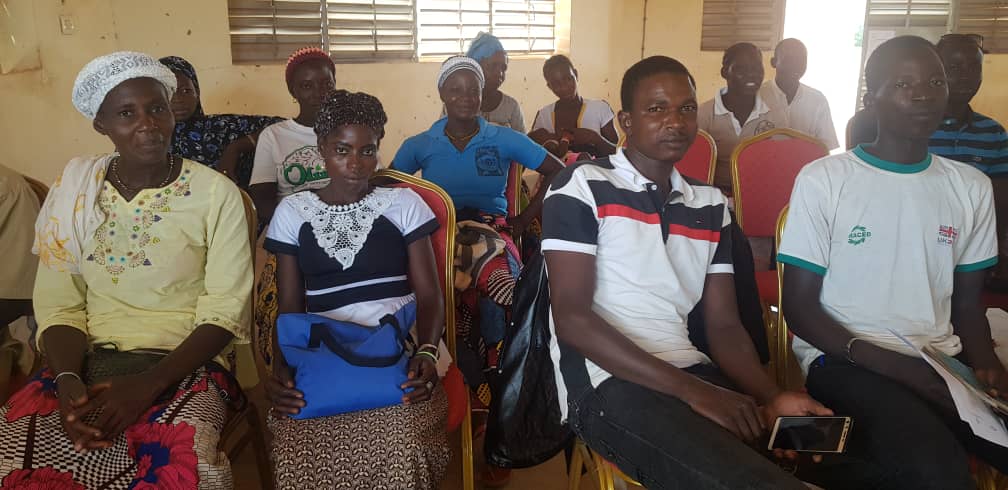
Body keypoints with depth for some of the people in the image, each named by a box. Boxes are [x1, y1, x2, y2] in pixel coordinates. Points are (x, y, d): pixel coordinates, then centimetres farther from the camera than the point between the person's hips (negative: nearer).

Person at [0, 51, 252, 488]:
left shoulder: (216, 193, -5)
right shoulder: (73, 190, 5)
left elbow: (224, 313, -7)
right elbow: (58, 306, 5)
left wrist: (147, 386, -18)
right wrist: (68, 381, -14)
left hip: (182, 366, -3)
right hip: (87, 363, 3)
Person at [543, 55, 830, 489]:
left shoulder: (711, 206, 15)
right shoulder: (582, 187, -3)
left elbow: (723, 325, 12)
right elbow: (571, 318, -11)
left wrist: (771, 398, -9)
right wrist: (692, 390, -17)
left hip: (690, 370, 6)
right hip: (607, 381, -6)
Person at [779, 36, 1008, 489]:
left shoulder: (971, 186, 11)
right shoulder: (823, 179, -5)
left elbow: (967, 305, 15)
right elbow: (800, 307, -5)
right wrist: (893, 365, -16)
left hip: (943, 362, 6)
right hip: (845, 360, -6)